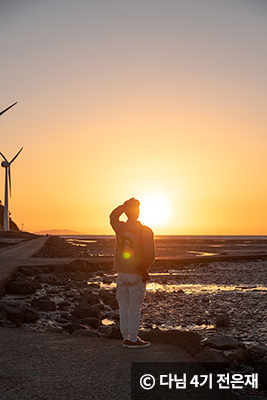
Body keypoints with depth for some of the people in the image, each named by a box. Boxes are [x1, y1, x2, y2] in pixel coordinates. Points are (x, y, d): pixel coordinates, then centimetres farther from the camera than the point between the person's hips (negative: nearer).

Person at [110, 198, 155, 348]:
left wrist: (125, 204, 14)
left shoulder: (119, 227, -2)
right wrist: (144, 267, 5)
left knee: (124, 307, 12)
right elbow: (150, 254, -13)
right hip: (137, 274, -4)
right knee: (134, 308, 3)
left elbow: (113, 215, 21)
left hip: (122, 273, 4)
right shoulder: (145, 231, -13)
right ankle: (133, 339, 11)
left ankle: (126, 338, 20)